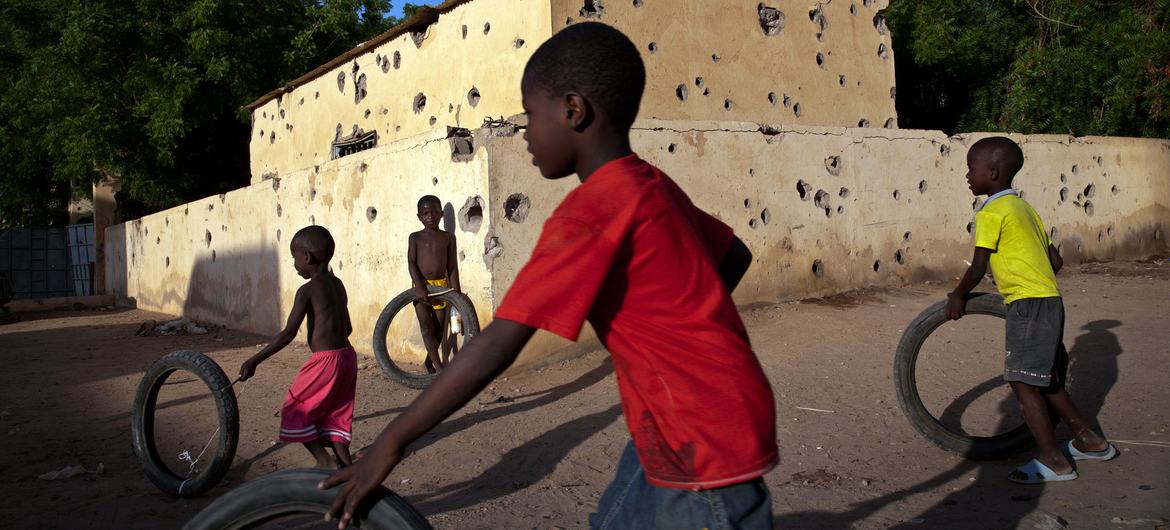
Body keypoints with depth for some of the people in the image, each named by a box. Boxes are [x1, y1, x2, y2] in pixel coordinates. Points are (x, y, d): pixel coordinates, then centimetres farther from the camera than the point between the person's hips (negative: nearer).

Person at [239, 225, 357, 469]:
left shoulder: (308, 290, -12)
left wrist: (255, 361, -14)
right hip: (347, 356, 8)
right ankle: (345, 465, 14)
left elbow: (288, 333, -17)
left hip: (325, 361, -8)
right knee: (335, 413, 17)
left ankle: (325, 462, 2)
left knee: (294, 410, 8)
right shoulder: (338, 285, 11)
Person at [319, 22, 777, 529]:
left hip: (706, 448, -9)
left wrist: (389, 444, -18)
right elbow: (735, 256, 18)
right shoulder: (653, 188, 6)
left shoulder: (590, 211, -22)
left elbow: (496, 346, -24)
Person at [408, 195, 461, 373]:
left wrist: (456, 293, -2)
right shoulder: (415, 238, 2)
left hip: (442, 286, 1)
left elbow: (452, 267, 4)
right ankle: (439, 366, -9)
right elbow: (411, 263, -6)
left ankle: (430, 361, 29)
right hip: (421, 287, -1)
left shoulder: (448, 237, 5)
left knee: (439, 329, 8)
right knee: (427, 329, -9)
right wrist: (419, 286, -21)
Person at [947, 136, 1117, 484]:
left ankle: (1053, 461, -3)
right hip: (1049, 299, 10)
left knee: (1023, 381, -6)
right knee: (1044, 379, 19)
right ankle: (1088, 441, 30)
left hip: (1028, 303, -10)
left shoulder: (991, 212, -10)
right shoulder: (1023, 208, 17)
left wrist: (958, 296, 4)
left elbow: (978, 267, -10)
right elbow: (1055, 261, 18)